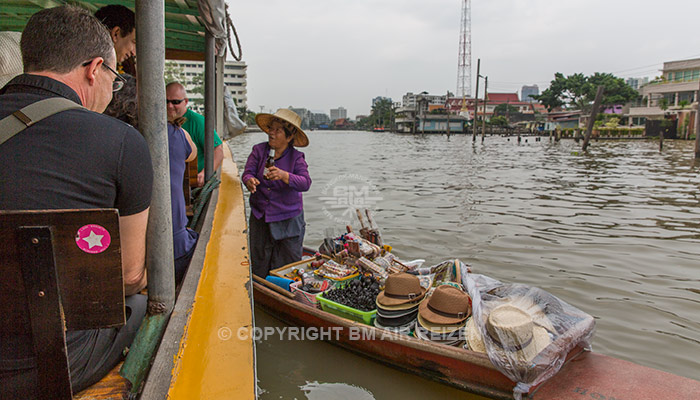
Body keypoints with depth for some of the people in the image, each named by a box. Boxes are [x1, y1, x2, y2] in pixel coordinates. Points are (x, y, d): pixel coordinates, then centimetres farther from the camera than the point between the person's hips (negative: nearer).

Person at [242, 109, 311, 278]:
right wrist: (249, 180, -31)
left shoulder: (296, 157, -5)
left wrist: (283, 175, -35)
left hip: (288, 220, -2)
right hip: (260, 218, 2)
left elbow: (305, 183, -18)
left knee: (288, 268, 5)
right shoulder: (258, 150, 1)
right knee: (259, 266, 12)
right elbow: (247, 172, -6)